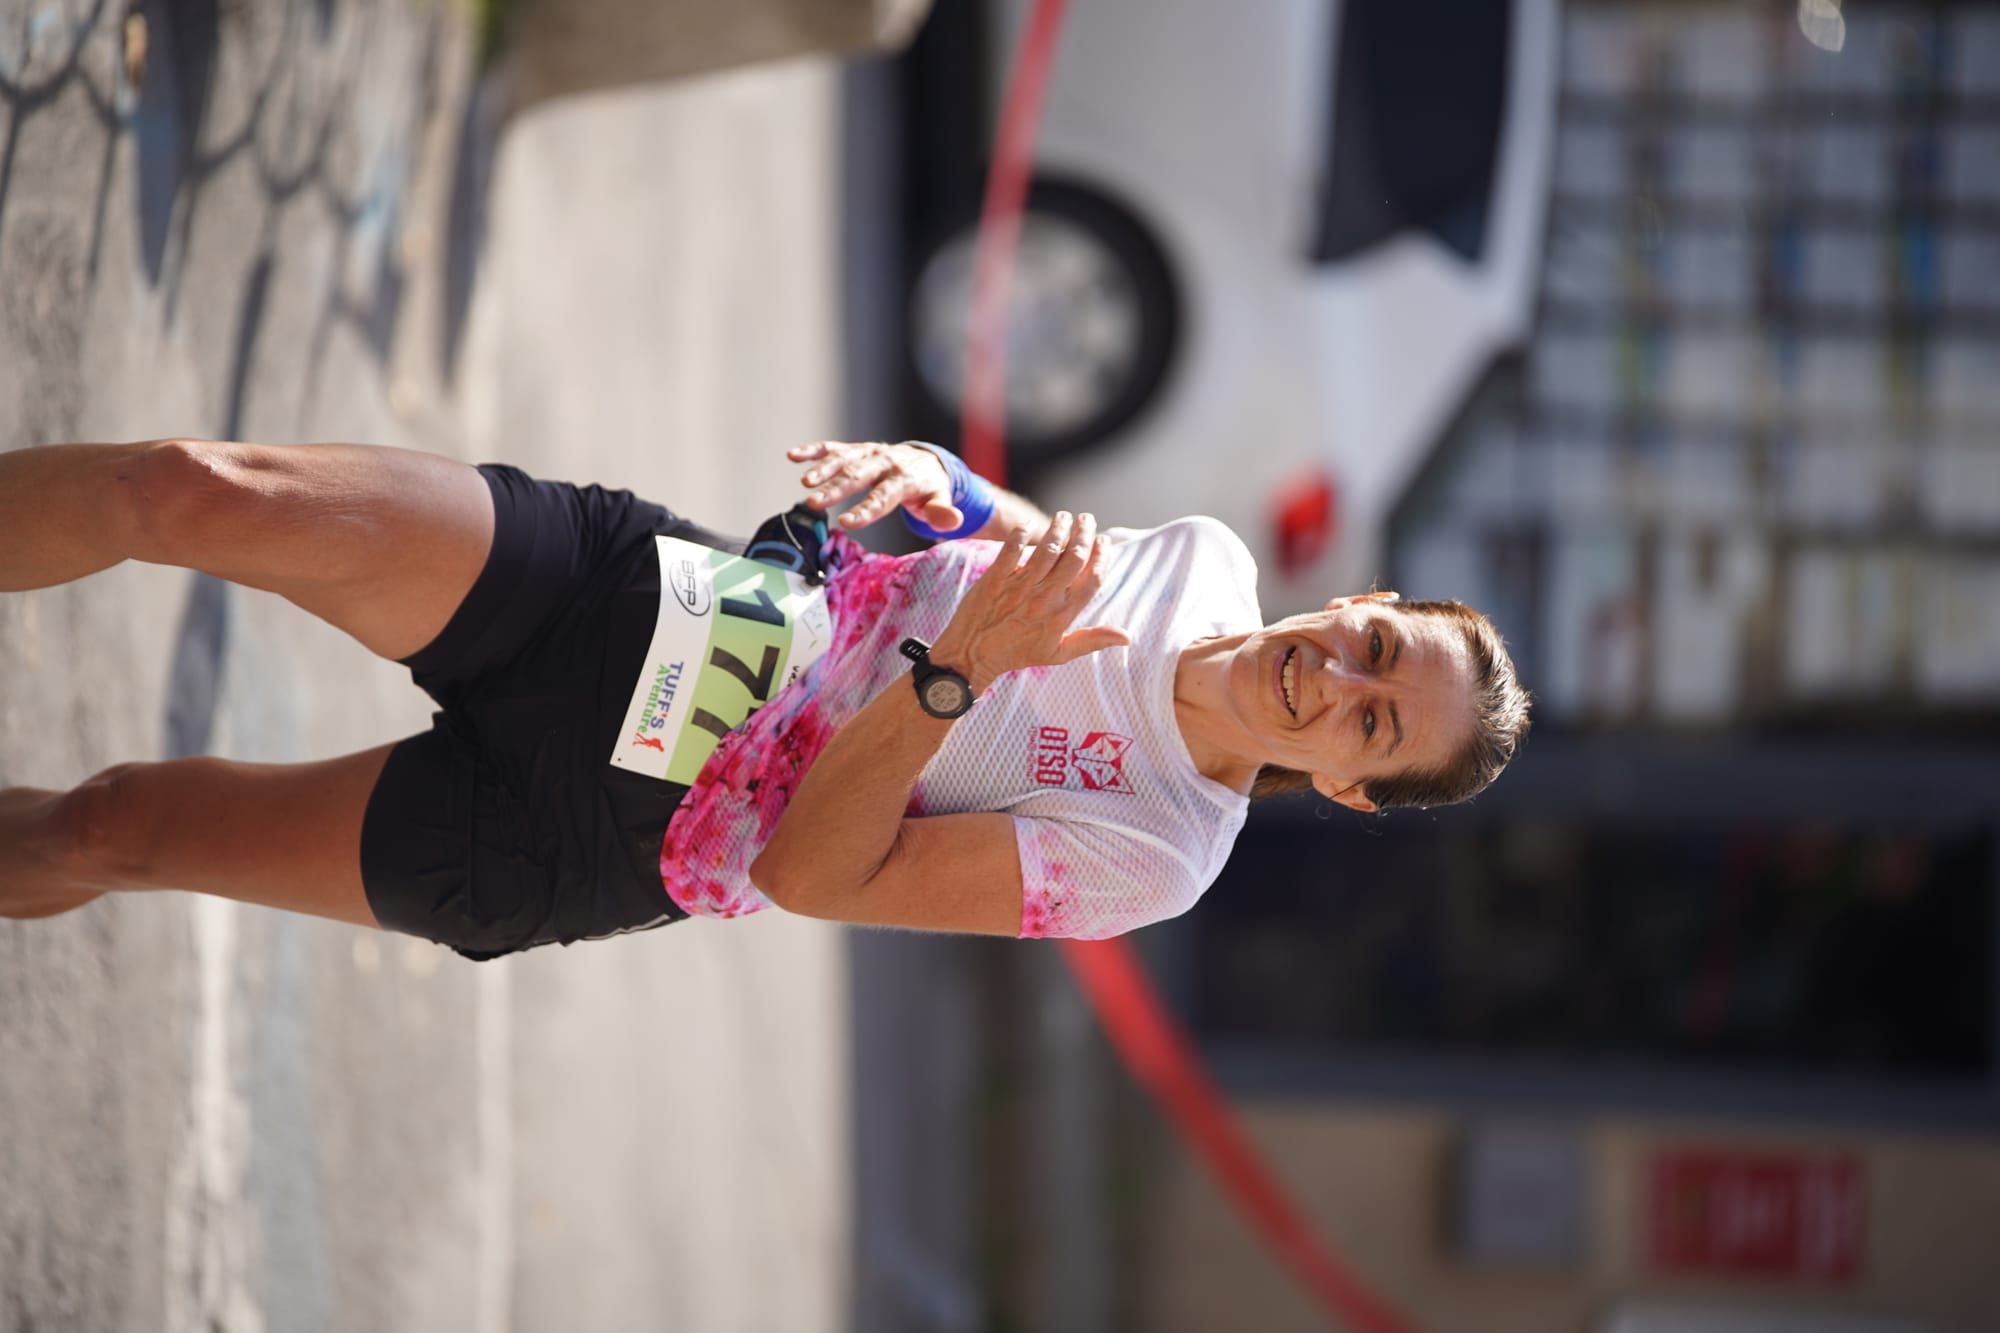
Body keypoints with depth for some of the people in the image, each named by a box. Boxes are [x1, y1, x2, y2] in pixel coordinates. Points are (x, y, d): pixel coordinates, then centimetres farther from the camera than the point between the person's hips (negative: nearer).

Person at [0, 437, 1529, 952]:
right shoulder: (1212, 561, 0)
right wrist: (920, 471, -6)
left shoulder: (1150, 860, -15)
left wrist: (956, 669, -28)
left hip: (594, 836, -4)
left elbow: (813, 873, -17)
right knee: (195, 489, -15)